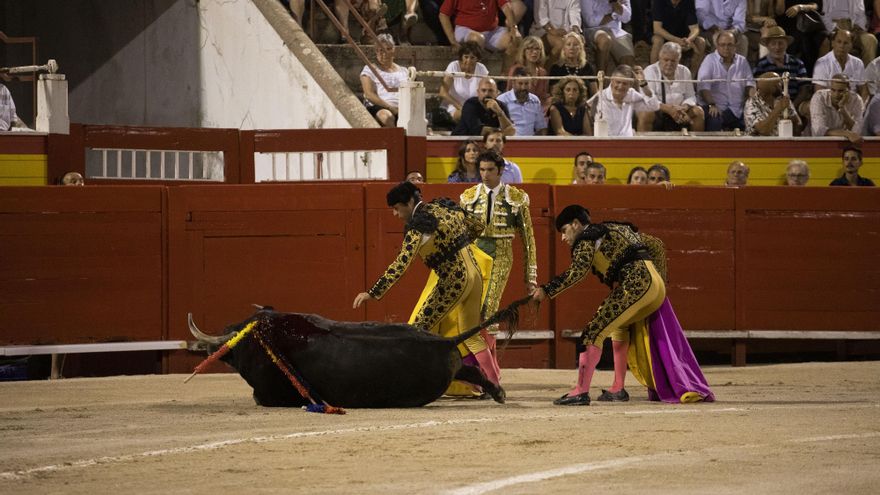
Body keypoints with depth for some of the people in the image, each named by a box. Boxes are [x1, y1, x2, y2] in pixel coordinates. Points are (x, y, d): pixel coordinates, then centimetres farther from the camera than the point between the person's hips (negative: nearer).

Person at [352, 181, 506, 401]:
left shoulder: (418, 225, -16)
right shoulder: (445, 206, 7)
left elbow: (401, 264, -26)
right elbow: (478, 225, 21)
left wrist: (373, 293, -29)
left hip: (453, 282, -8)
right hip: (474, 274, 8)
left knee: (420, 329, -2)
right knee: (471, 335, 18)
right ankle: (494, 385, 16)